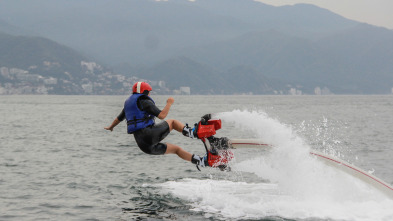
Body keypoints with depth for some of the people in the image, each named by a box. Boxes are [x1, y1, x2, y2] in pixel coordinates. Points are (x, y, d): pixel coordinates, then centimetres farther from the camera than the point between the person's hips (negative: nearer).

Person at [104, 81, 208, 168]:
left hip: (143, 144, 7)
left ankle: (201, 162, 8)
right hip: (150, 134, -7)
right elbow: (162, 115, -11)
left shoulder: (128, 103, 24)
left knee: (176, 149, 14)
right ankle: (191, 132, -14)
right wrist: (169, 103, 5)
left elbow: (118, 119, 38)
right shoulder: (144, 101, -2)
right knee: (172, 122, 12)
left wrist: (110, 127, 58)